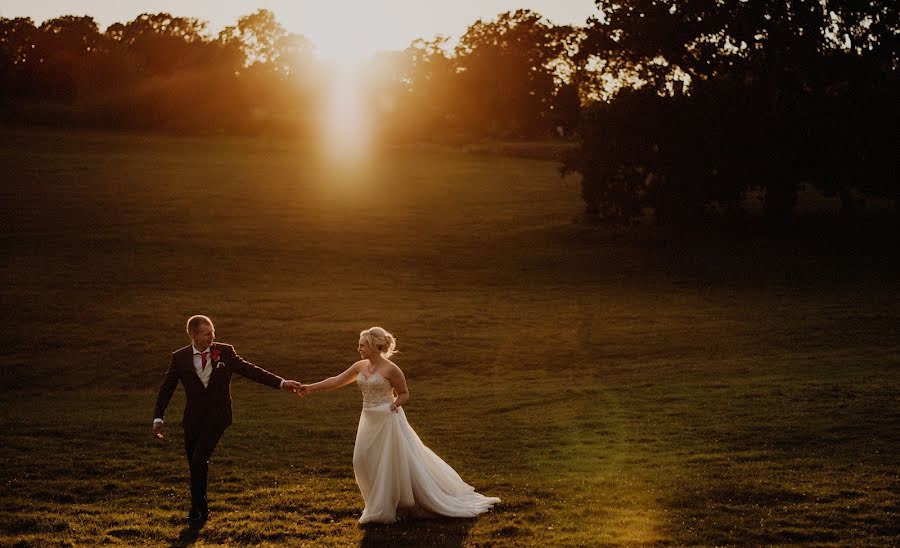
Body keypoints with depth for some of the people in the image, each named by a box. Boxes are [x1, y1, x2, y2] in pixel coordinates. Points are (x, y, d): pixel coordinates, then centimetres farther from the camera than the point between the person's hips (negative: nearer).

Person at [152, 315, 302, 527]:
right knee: (194, 464, 7)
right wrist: (158, 418, -3)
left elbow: (250, 370, -2)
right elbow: (166, 388, 3)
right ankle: (200, 508, 25)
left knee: (199, 460, -15)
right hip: (193, 417, 2)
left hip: (217, 416, -2)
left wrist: (281, 383, -9)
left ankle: (198, 508, 0)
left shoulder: (225, 352, -4)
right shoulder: (180, 358, -3)